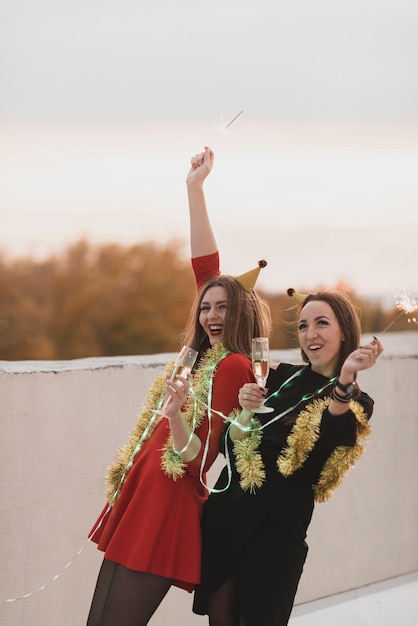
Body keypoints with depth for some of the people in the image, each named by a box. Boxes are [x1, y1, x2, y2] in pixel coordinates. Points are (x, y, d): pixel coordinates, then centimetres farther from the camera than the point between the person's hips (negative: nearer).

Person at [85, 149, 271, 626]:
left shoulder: (235, 366, -10)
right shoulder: (205, 354, 12)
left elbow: (196, 462, -15)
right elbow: (205, 266, 16)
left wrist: (177, 416, -34)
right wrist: (195, 188, 18)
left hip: (168, 506, -8)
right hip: (136, 495, 8)